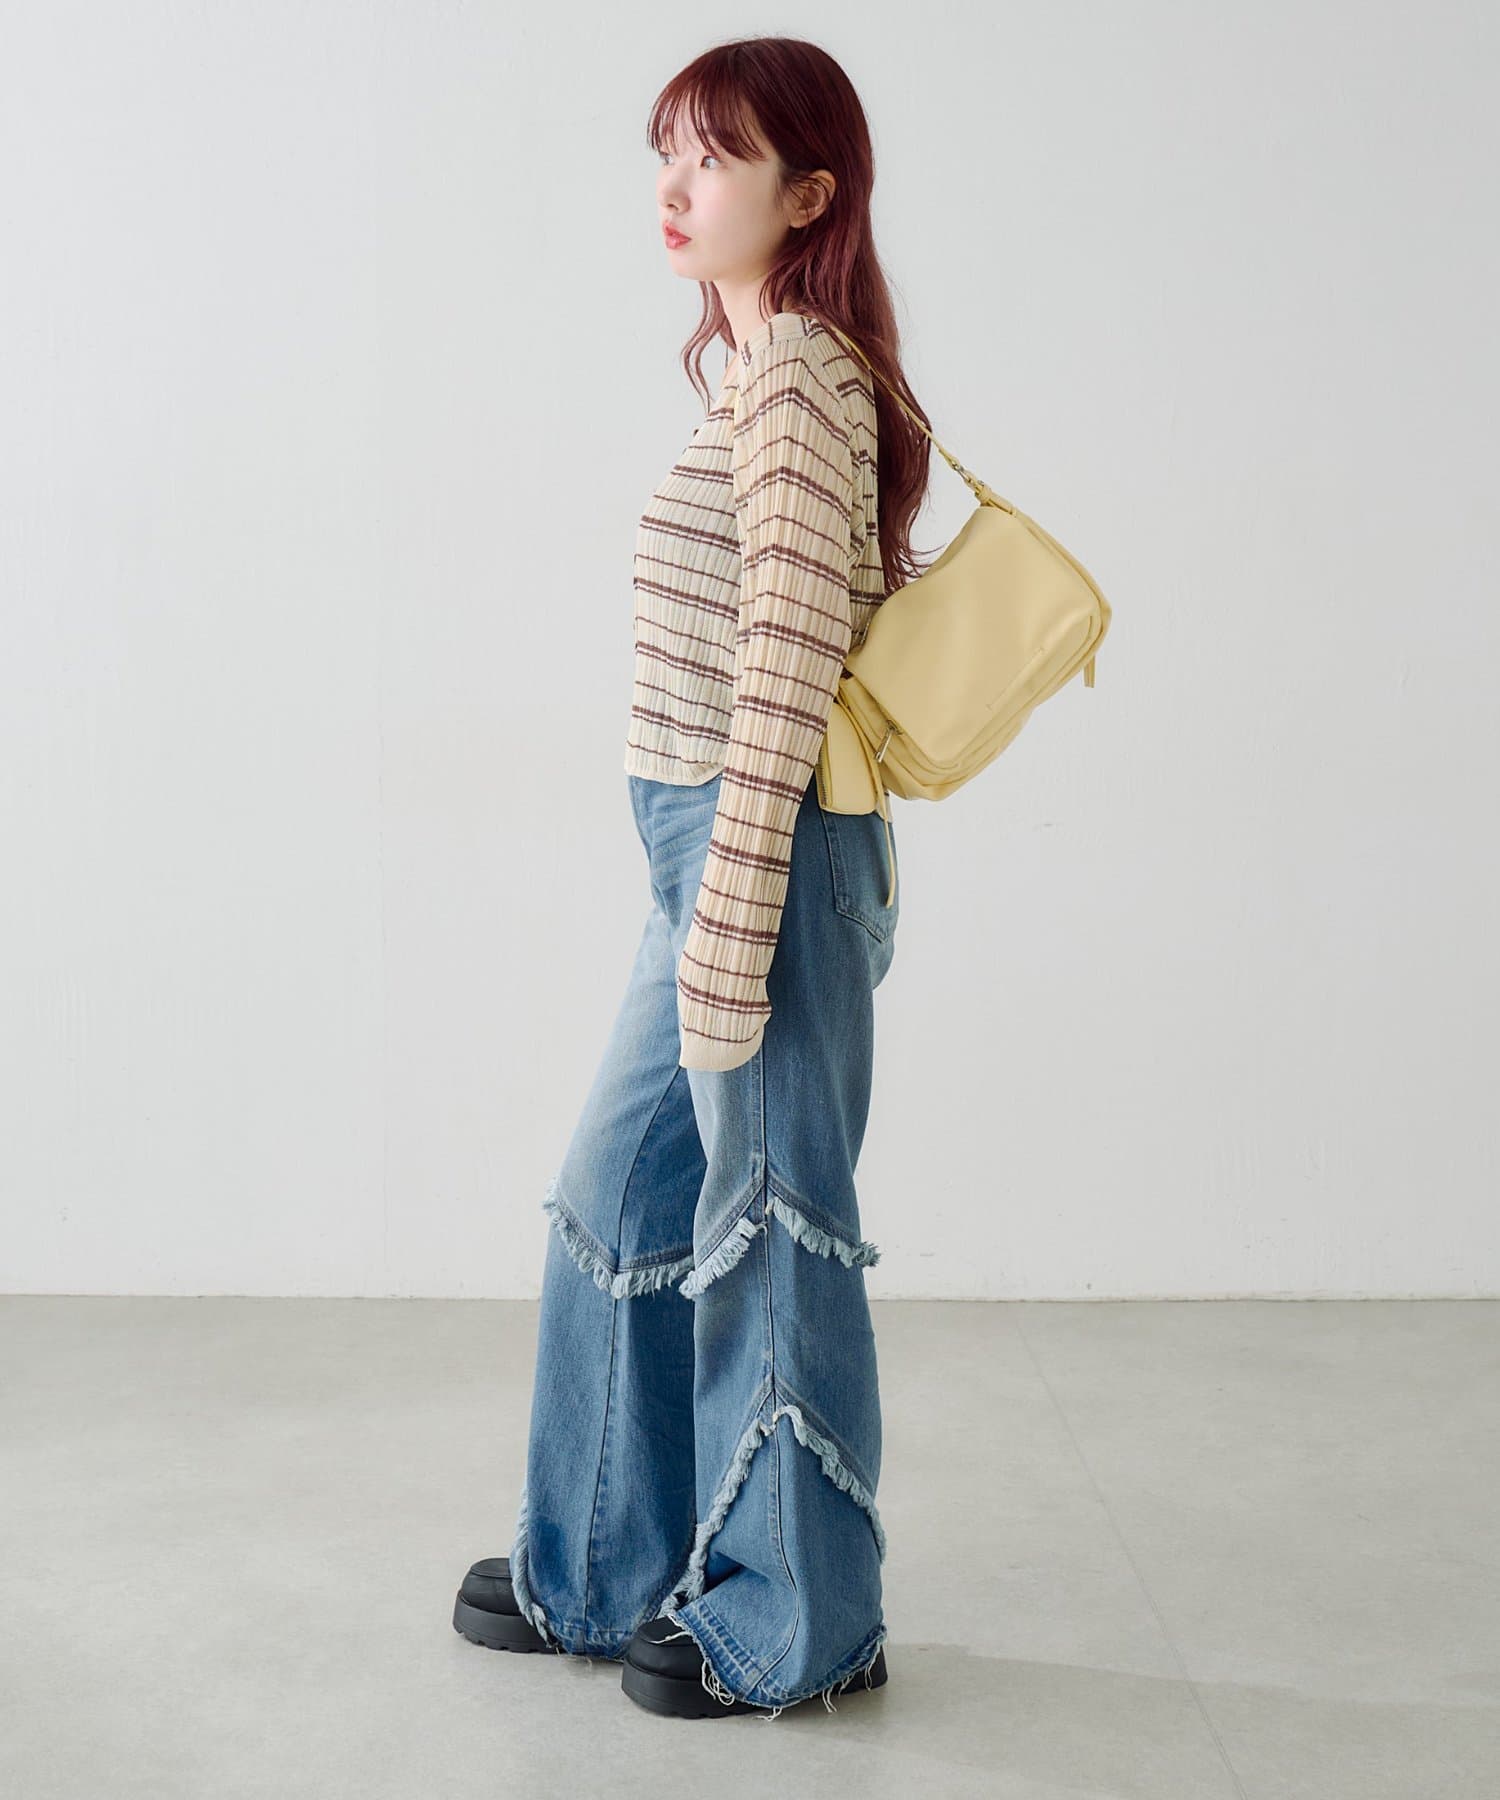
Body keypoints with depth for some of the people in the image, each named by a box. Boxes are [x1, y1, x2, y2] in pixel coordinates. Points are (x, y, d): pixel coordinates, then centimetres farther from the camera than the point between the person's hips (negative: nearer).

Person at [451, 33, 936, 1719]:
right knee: (618, 1199, 17)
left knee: (767, 1226, 2)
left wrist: (737, 904, -22)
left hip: (758, 849, -10)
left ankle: (798, 1623, 18)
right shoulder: (781, 371, 15)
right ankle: (606, 1567, 31)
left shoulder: (794, 376, -15)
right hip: (710, 850, 10)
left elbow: (790, 653, -21)